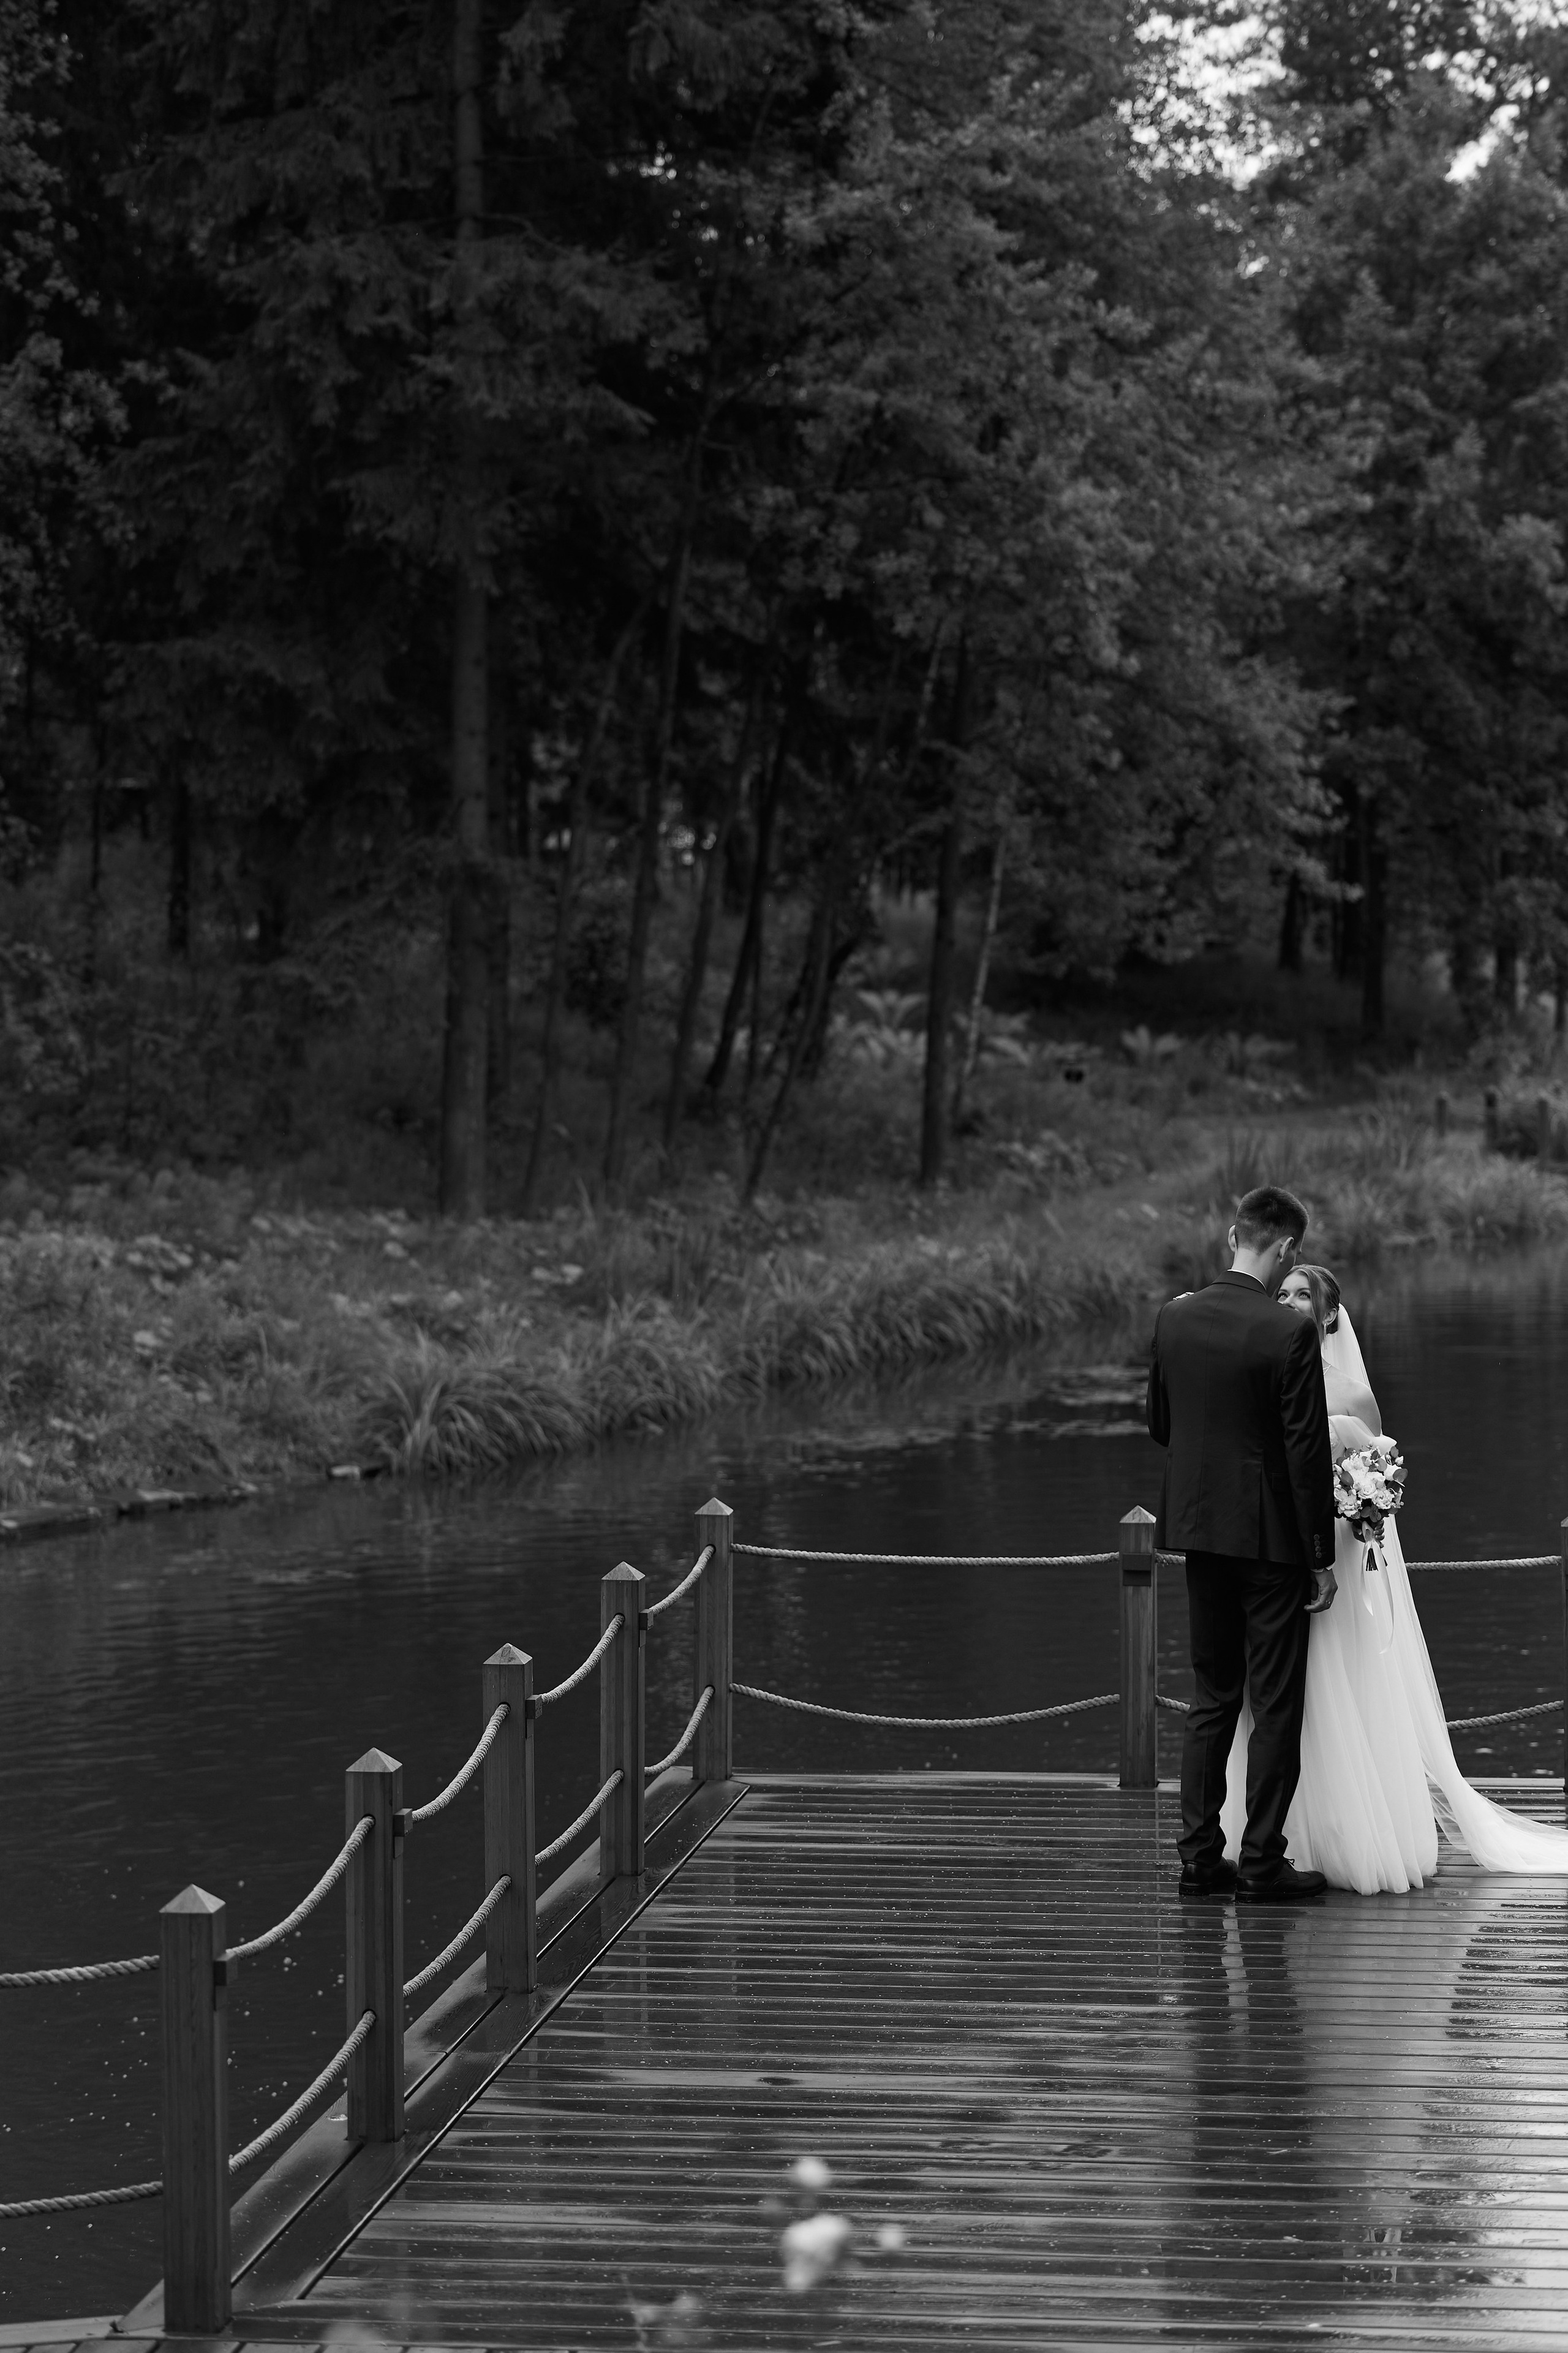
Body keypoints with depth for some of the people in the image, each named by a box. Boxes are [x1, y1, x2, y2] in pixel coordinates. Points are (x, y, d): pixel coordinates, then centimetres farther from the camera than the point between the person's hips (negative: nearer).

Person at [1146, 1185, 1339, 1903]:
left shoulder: (1173, 1318, -1)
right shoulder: (1288, 1334, -18)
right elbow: (1308, 1452, -15)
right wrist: (1323, 1557, -8)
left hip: (1198, 1527, 6)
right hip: (1271, 1537, -6)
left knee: (1212, 1697, 14)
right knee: (1276, 1704, 3)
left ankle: (1201, 1856, 15)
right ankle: (1262, 1862, 6)